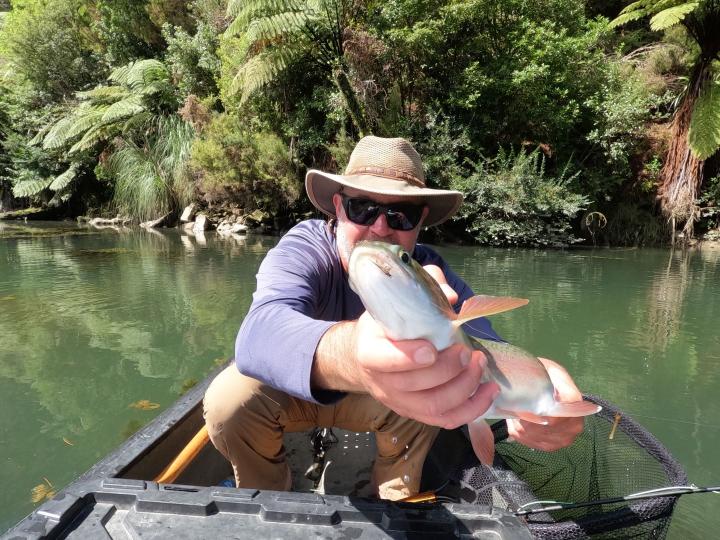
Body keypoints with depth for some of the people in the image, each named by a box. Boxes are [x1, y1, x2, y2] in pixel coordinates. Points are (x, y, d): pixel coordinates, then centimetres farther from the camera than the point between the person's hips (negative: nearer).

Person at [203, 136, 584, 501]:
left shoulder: (431, 273, -22)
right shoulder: (303, 248, -32)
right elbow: (262, 330, -53)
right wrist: (349, 356, -76)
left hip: (365, 397, 2)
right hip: (288, 389, -1)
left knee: (420, 403, -25)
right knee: (229, 401, -28)